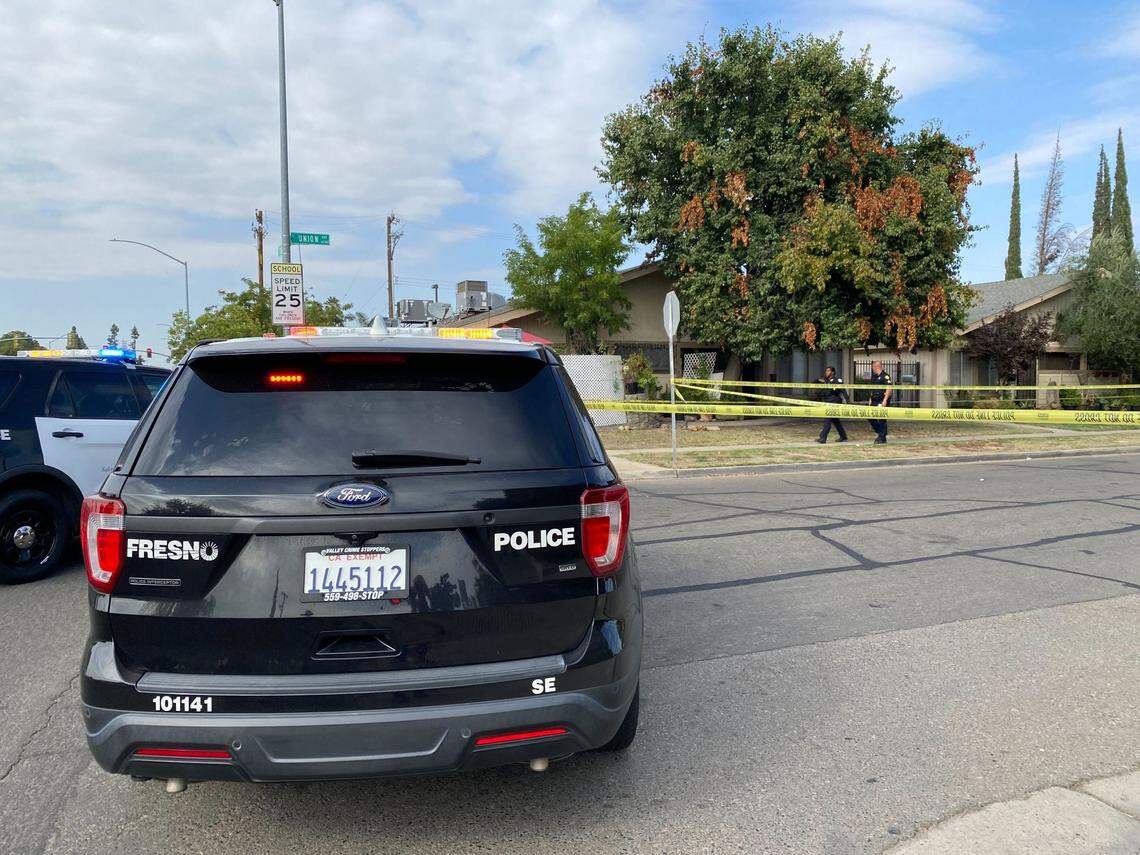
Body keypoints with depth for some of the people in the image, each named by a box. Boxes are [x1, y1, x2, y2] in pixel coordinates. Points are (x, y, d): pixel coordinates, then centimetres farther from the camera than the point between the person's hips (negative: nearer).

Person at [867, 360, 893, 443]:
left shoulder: (885, 376, -10)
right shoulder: (874, 377, 17)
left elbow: (889, 388, -18)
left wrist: (885, 400, -24)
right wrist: (871, 399, 21)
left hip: (882, 401, -9)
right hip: (875, 401, 9)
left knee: (881, 419, -4)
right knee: (870, 417, 8)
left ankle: (882, 438, 3)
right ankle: (879, 432, 23)